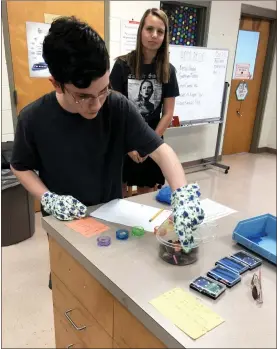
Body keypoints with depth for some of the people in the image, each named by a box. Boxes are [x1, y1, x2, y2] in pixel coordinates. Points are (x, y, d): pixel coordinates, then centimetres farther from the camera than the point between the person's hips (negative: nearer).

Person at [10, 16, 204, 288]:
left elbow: (161, 150, -22)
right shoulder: (33, 118, -19)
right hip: (64, 222, 0)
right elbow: (20, 166, -3)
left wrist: (183, 194, -38)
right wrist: (47, 198, -19)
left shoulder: (118, 107, -20)